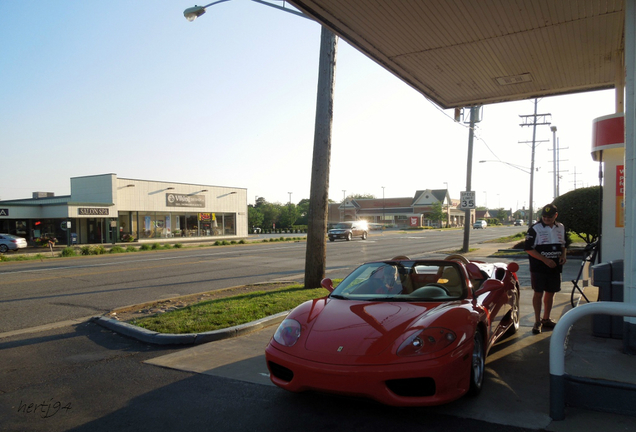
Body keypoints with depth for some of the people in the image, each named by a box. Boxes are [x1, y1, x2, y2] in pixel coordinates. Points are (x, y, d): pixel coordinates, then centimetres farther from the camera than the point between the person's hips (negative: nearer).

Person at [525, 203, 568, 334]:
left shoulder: (561, 228, 9)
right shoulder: (535, 229, -9)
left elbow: (564, 245, 20)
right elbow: (529, 249, -12)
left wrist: (563, 256, -2)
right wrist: (545, 260, -19)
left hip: (555, 267, 5)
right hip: (538, 268, -5)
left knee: (550, 293, 12)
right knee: (538, 293, -2)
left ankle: (546, 319, 25)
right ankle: (537, 322, 7)